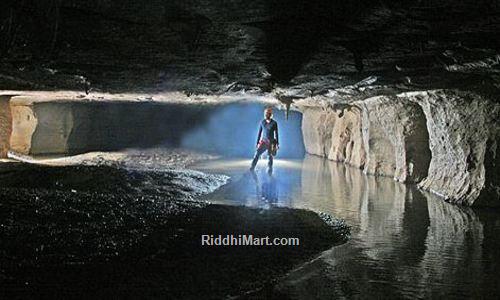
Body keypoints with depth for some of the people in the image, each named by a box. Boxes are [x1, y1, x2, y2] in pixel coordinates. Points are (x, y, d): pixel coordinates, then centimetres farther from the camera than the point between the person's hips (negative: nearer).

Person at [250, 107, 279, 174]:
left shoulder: (274, 123, -4)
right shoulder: (262, 122, 3)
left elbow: (276, 134, 1)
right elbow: (259, 133, 9)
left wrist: (277, 144, 1)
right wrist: (257, 143, 8)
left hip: (271, 142, -2)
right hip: (263, 141, 2)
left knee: (270, 157, 1)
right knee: (257, 154, -11)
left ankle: (269, 172, 12)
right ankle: (251, 169, -10)